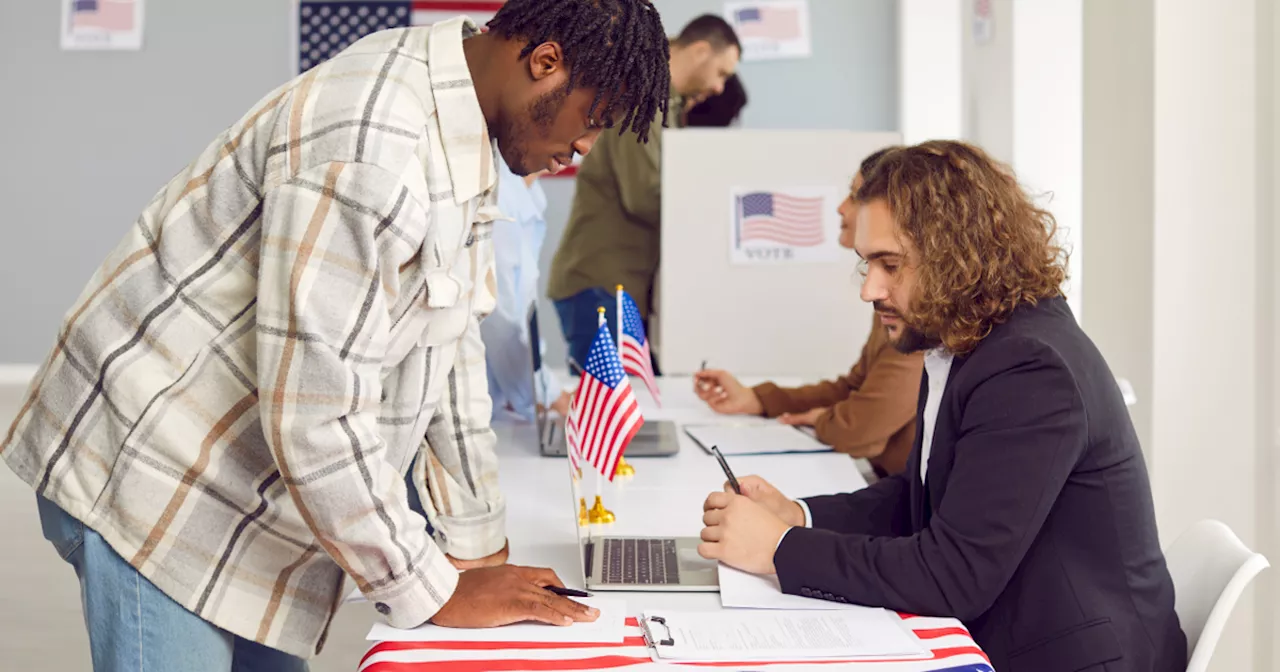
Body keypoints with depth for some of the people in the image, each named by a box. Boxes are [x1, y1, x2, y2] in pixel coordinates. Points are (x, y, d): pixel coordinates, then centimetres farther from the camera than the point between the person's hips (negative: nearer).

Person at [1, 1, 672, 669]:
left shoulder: (459, 134, 4)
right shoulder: (363, 155, -28)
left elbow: (449, 343, 11)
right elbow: (315, 420, -28)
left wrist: (479, 546, 12)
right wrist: (437, 594, -17)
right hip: (151, 484, -9)